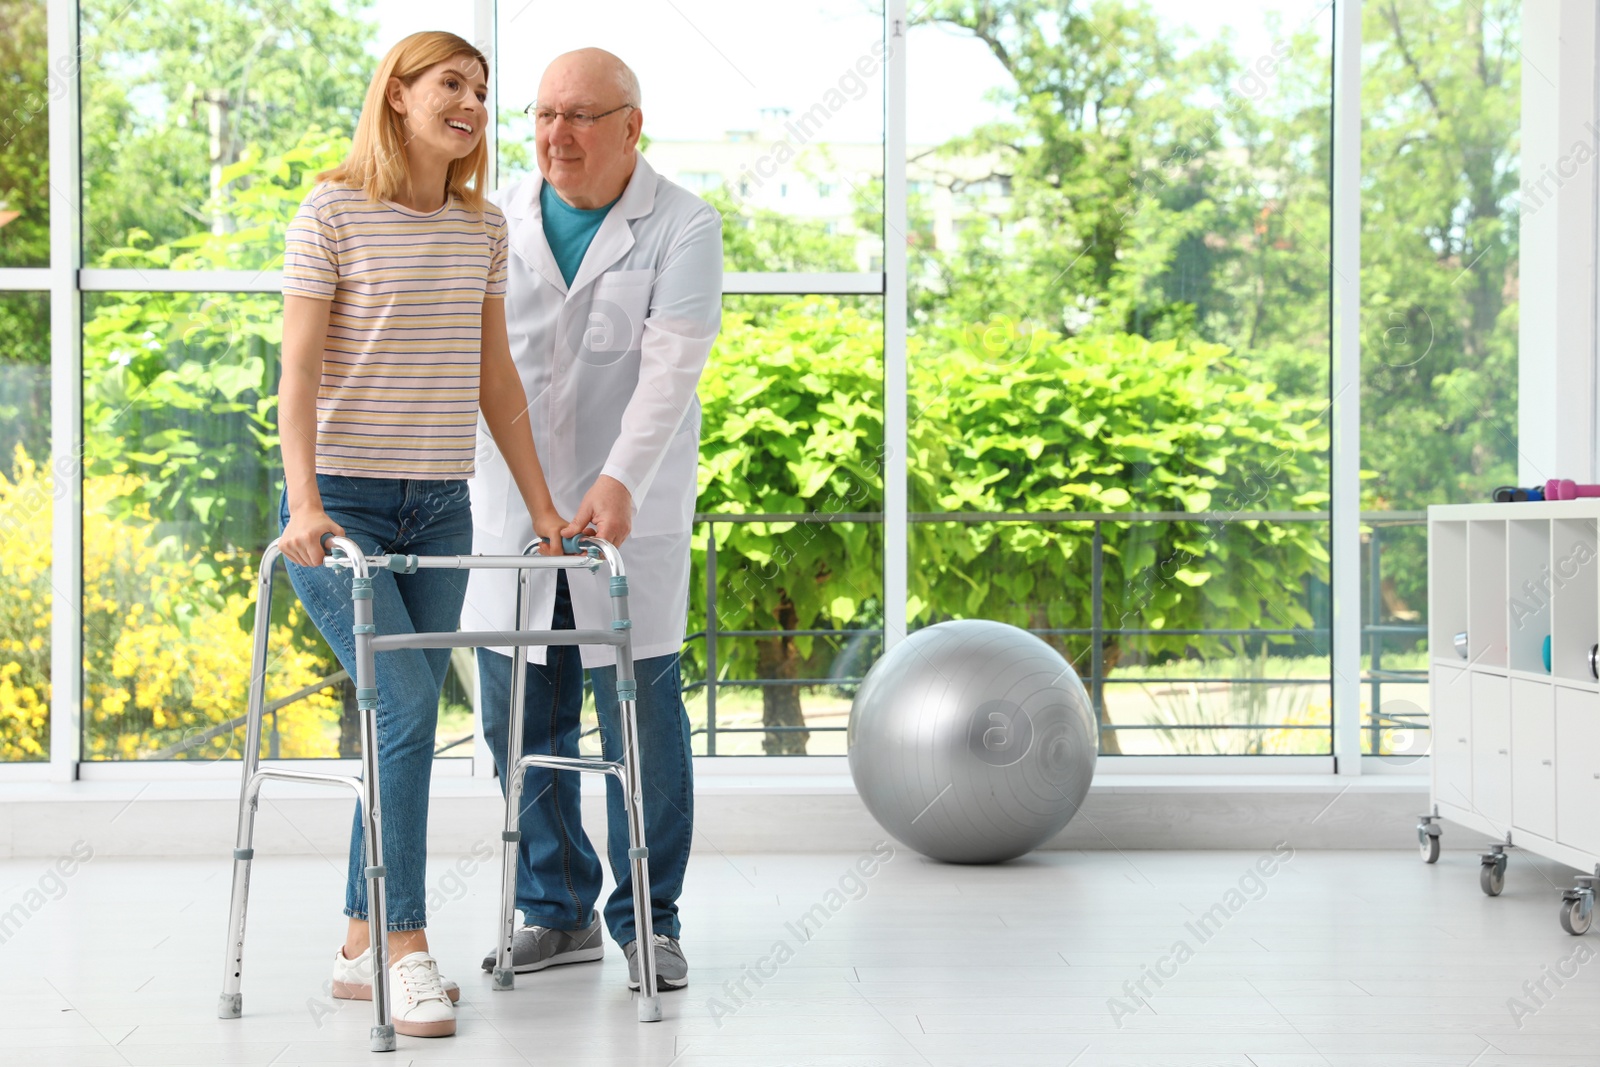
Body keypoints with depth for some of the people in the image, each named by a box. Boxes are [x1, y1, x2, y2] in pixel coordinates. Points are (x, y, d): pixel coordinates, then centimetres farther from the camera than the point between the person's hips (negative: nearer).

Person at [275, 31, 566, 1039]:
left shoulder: (484, 228, 11)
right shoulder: (333, 213, -5)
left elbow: (495, 380, 14)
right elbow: (299, 369, -10)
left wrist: (542, 507, 11)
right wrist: (304, 503, -21)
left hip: (440, 507, 5)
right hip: (344, 501, -5)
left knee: (407, 725, 6)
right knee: (408, 706, -16)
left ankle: (360, 946, 16)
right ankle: (408, 946, -10)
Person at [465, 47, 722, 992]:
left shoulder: (683, 228, -5)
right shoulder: (494, 220, 7)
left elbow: (671, 366, -15)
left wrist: (620, 481, -28)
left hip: (629, 515, -3)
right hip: (510, 513, 4)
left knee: (642, 719, -1)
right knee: (520, 723, 7)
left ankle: (648, 920, 13)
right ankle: (557, 912, 21)